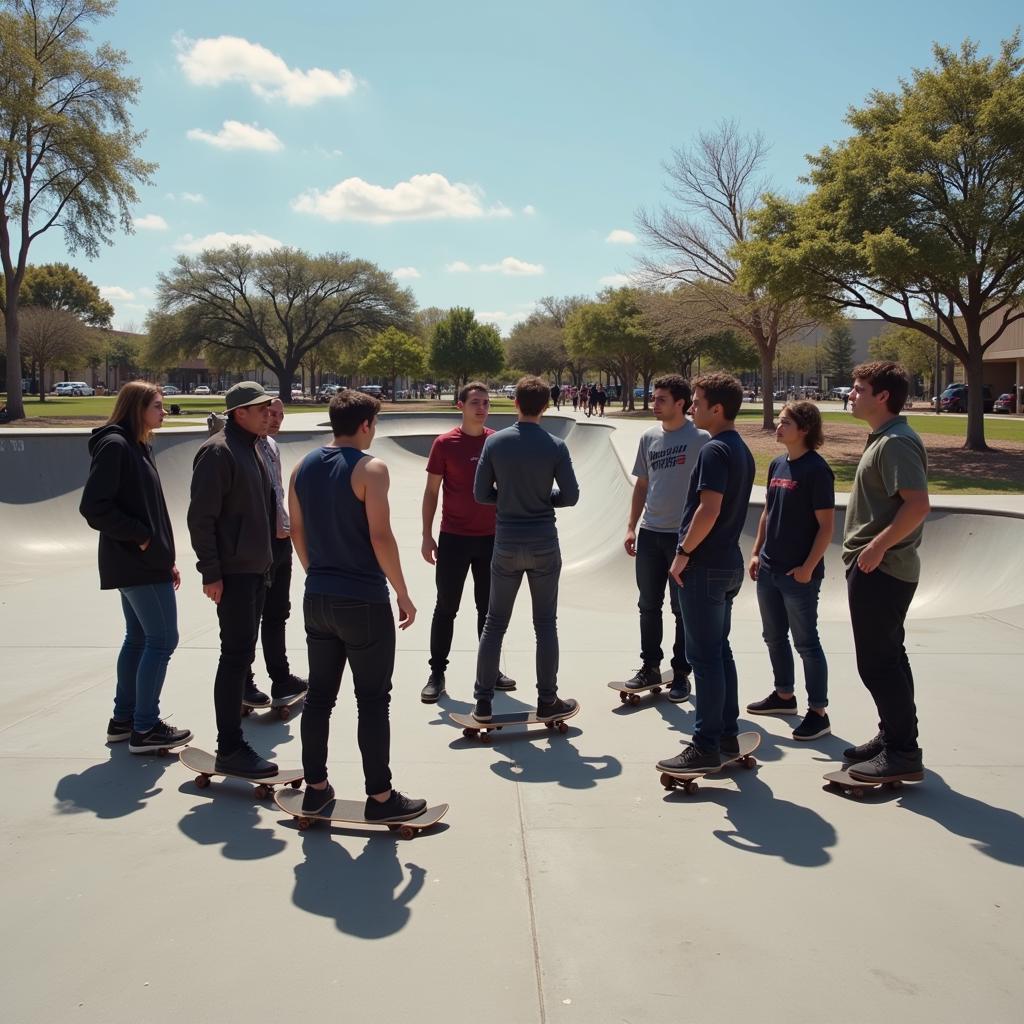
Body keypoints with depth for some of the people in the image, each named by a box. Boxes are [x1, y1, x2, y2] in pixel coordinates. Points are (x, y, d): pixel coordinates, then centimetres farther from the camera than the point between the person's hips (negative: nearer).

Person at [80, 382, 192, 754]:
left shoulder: (138, 447, 15)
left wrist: (166, 558, 16)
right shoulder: (114, 445, -13)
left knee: (138, 638, 14)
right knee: (162, 640, -6)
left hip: (144, 562, 10)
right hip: (138, 563, -10)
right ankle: (144, 729, 2)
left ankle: (123, 719, 24)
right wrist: (139, 537, -16)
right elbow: (93, 505, -20)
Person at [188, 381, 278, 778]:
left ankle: (232, 739, 25)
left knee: (242, 654, 14)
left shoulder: (251, 448, 16)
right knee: (236, 656, -8)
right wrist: (211, 572, -20)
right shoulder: (219, 451, -14)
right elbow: (201, 516, -18)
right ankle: (230, 749, -2)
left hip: (255, 569, 10)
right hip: (233, 573, -10)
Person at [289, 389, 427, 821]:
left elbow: (297, 532, 12)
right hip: (364, 602, -7)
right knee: (372, 700, 2)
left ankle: (315, 788, 23)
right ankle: (380, 797, 10)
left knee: (319, 695, 14)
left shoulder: (303, 467, 7)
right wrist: (403, 593, -9)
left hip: (317, 599, 7)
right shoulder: (370, 468, -13)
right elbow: (380, 537, -18)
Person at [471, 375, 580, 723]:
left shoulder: (495, 442, -5)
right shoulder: (555, 447, -7)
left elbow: (481, 493, -1)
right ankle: (547, 701, 16)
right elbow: (570, 496, -3)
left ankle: (483, 702, 13)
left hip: (506, 544, 1)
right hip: (544, 544, -1)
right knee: (545, 625, 9)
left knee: (494, 623, 10)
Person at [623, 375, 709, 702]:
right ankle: (650, 667, 25)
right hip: (650, 533, 5)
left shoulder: (701, 438, -8)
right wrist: (631, 526, 11)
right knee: (649, 605, 12)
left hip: (685, 536, -5)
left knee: (683, 609, 5)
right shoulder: (649, 437, 8)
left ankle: (681, 674, 16)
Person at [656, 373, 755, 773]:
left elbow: (709, 510, -26)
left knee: (704, 655, -5)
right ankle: (727, 733, 22)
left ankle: (706, 746, 0)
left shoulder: (714, 450, -16)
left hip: (705, 565, -10)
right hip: (729, 562, 10)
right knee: (719, 650, 16)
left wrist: (684, 552, -16)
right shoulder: (742, 450, 14)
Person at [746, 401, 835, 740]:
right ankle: (784, 695, 34)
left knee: (805, 642, 0)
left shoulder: (816, 470, -14)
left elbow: (826, 525, -14)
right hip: (769, 568, 8)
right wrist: (756, 553, 12)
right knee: (774, 636, 18)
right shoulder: (777, 465, 9)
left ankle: (818, 712, 10)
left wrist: (808, 567, -17)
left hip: (799, 574, -8)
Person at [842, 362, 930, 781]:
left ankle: (903, 753, 4)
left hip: (880, 570, -11)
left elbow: (918, 504, -27)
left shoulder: (896, 442, -17)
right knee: (887, 658, 17)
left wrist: (878, 545, -23)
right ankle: (893, 738, 28)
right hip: (876, 569, 11)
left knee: (878, 663, -4)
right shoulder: (883, 439, 15)